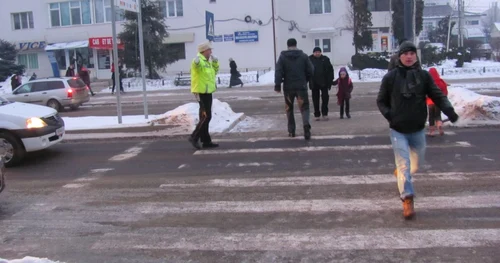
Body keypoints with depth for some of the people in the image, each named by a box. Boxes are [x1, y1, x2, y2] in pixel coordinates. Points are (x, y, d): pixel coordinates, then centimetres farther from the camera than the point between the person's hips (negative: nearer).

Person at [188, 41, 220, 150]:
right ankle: (194, 137, -3)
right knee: (206, 116, -11)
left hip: (207, 92, 10)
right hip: (202, 92, -10)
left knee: (205, 117, 13)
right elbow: (196, 64, -39)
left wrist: (215, 62, 18)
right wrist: (196, 61, -61)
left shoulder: (207, 62, 16)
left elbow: (215, 71, 31)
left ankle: (206, 141, 19)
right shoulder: (200, 61, -15)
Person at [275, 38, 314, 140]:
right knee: (304, 107, 3)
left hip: (288, 87, 0)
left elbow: (278, 71, -10)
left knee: (289, 108, 15)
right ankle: (306, 124, -24)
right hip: (301, 86, 0)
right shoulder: (303, 56, 3)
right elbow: (311, 70, 2)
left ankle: (291, 131, 16)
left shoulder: (282, 57, -1)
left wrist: (277, 85, -8)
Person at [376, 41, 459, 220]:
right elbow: (381, 101, 3)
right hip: (398, 130, -3)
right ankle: (407, 200, -2)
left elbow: (437, 95, -7)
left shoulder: (424, 76, -2)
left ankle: (402, 173, 51)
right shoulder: (391, 77, -6)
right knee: (404, 164, -8)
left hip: (418, 129, 3)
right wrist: (389, 115, -14)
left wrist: (449, 109, -25)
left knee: (416, 163, 19)